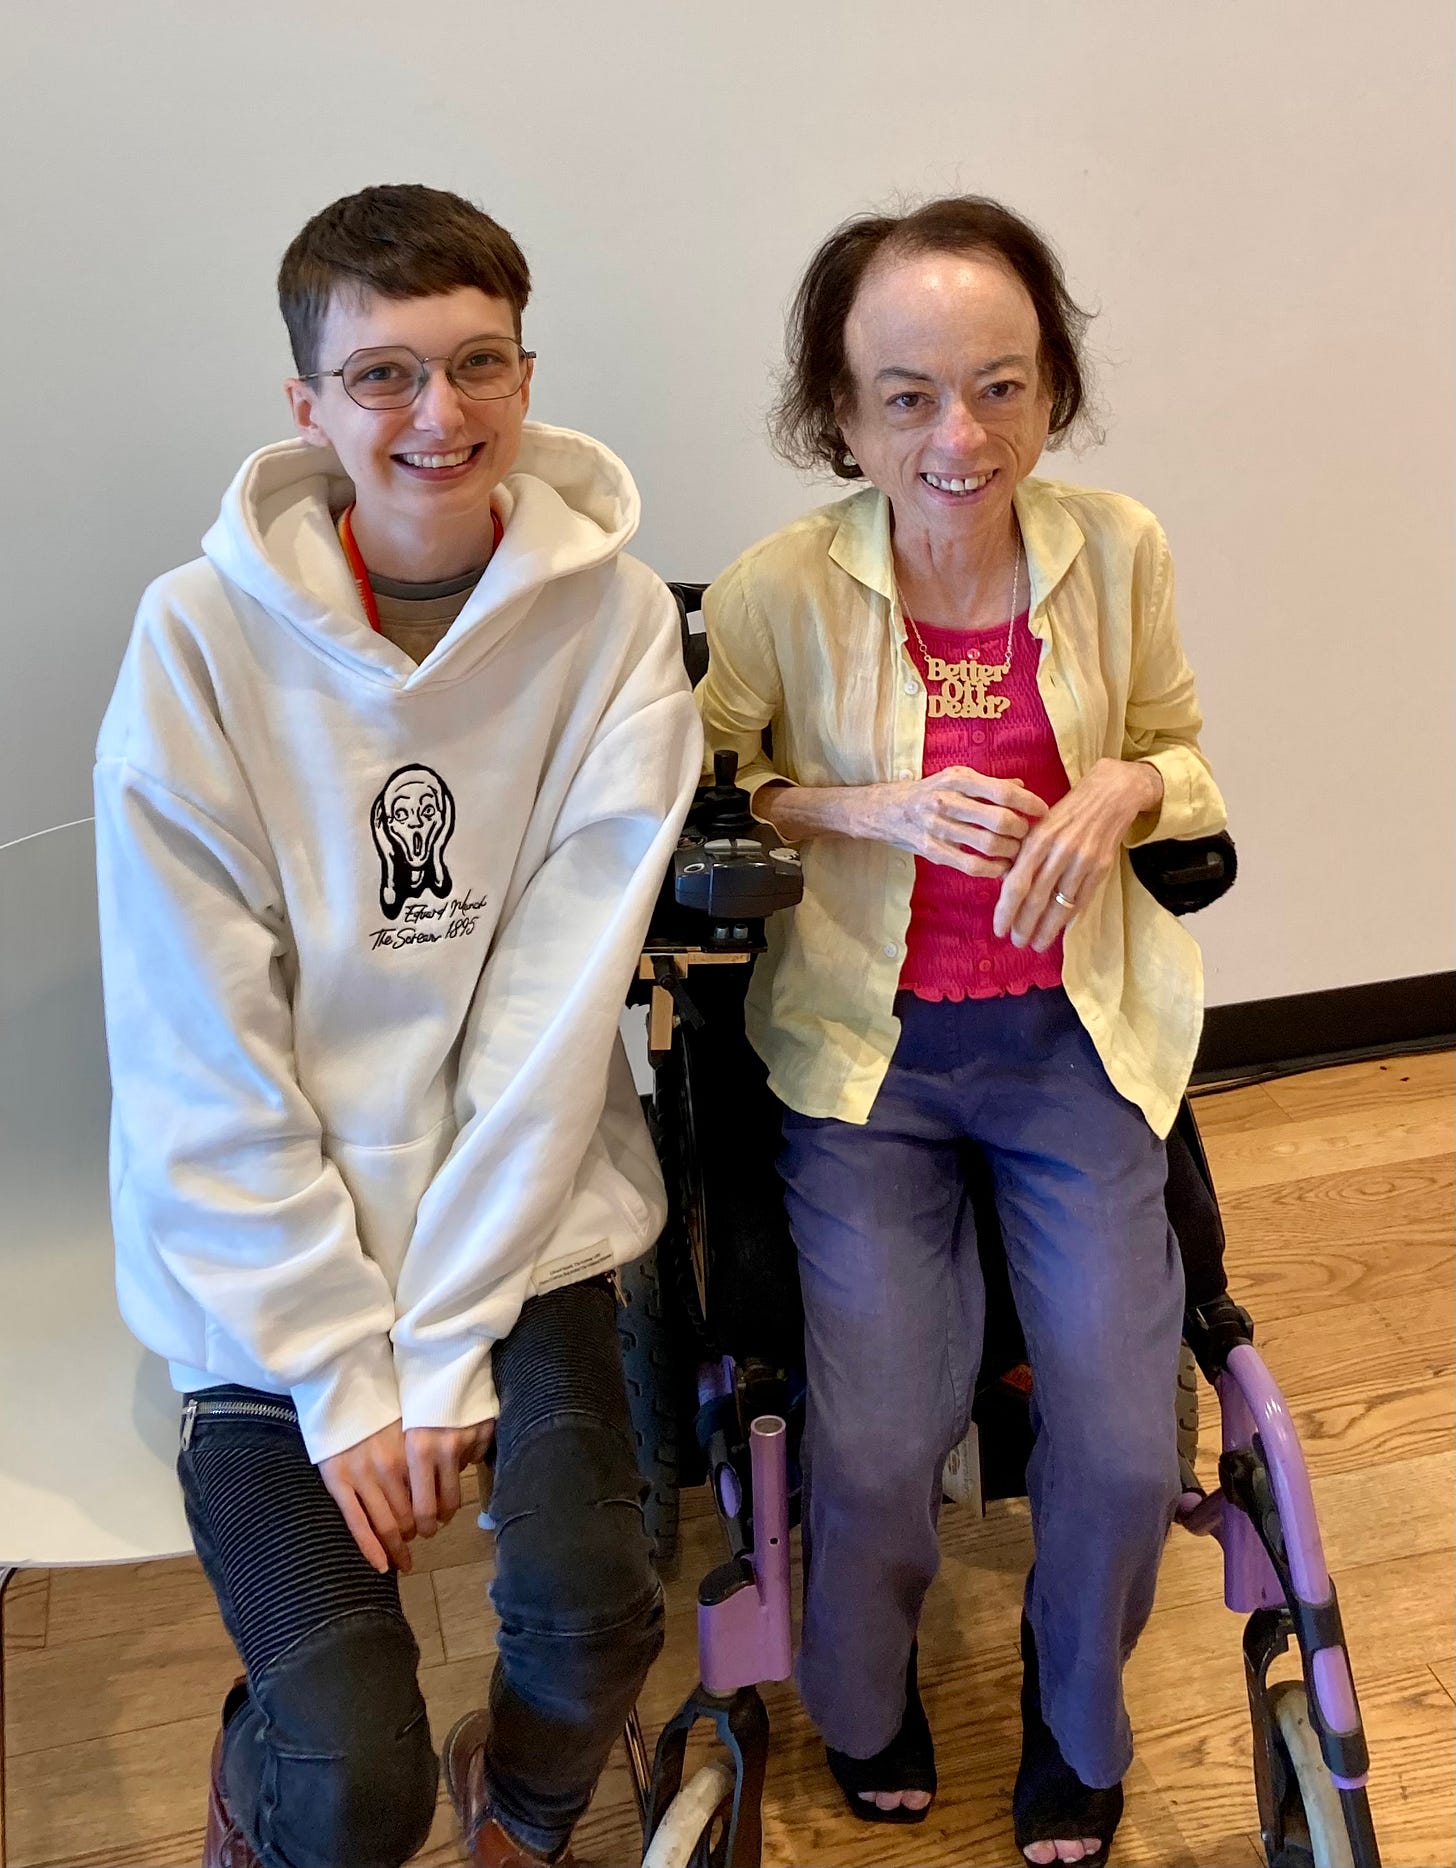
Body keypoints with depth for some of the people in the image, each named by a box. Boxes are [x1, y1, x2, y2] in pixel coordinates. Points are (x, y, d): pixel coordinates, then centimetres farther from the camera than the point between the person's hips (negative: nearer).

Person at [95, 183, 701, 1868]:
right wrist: (339, 1362, -12)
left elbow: (558, 1000, -10)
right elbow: (201, 1057, -10)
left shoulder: (611, 620, -6)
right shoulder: (201, 636, -9)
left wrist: (446, 1341, -12)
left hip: (519, 1216, 2)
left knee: (592, 1609, -14)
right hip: (267, 1251, -1)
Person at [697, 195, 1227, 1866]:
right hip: (870, 1048, -1)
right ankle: (866, 1702, 31)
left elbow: (1185, 760, 9)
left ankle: (1076, 1721, 32)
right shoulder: (777, 596, -13)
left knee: (1124, 1450, -5)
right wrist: (875, 811, -17)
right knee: (874, 1449, -9)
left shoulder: (1118, 552, -6)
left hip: (1076, 1036, 2)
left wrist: (1124, 791, -15)